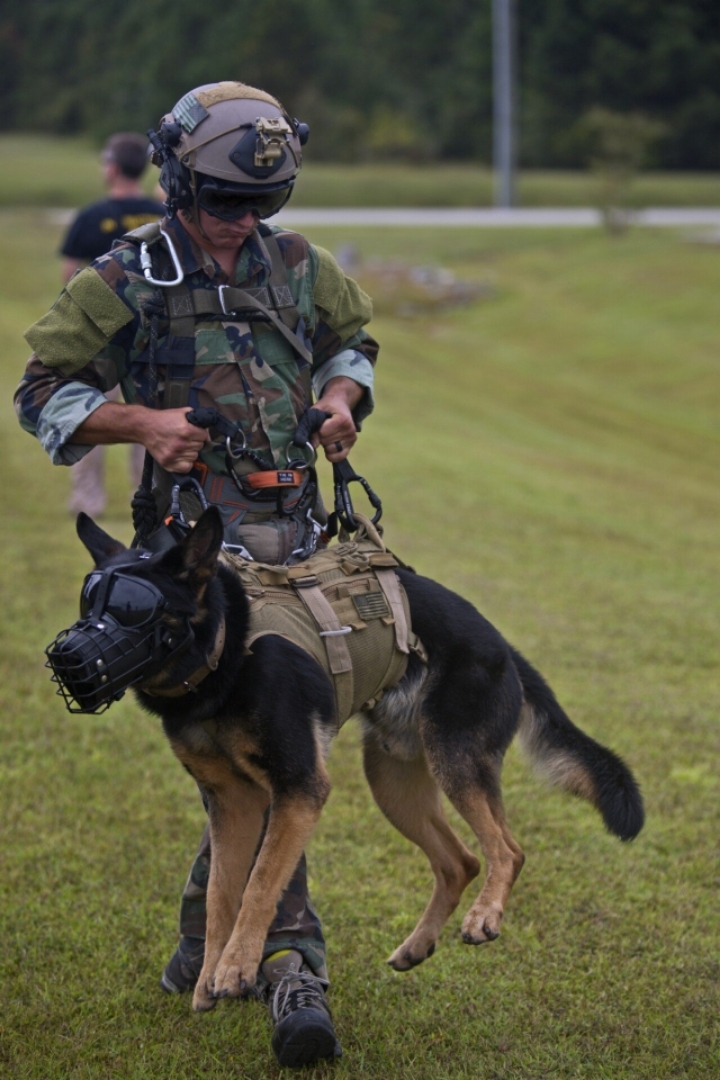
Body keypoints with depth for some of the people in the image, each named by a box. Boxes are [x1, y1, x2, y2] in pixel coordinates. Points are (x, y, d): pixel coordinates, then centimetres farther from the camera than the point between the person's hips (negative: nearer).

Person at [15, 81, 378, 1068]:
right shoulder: (125, 282, -2)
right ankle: (291, 964, -13)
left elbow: (350, 338, 30)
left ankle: (208, 941, 26)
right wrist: (140, 421, -14)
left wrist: (343, 394, 8)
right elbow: (43, 393, 2)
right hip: (203, 542, -5)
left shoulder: (298, 266, 12)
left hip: (298, 537, 5)